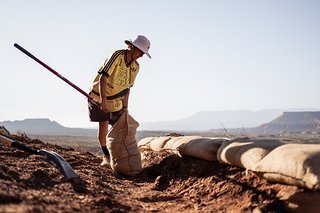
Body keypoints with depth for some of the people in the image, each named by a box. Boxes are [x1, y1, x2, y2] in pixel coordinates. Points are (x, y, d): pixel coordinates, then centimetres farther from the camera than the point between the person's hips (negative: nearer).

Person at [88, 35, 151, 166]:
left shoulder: (136, 67, -1)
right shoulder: (117, 56, -22)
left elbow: (127, 88, 5)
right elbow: (103, 77, -28)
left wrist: (124, 107, -2)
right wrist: (103, 100, -34)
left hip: (115, 100, 6)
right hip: (99, 97, -6)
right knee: (103, 123, -13)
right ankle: (106, 156, -2)